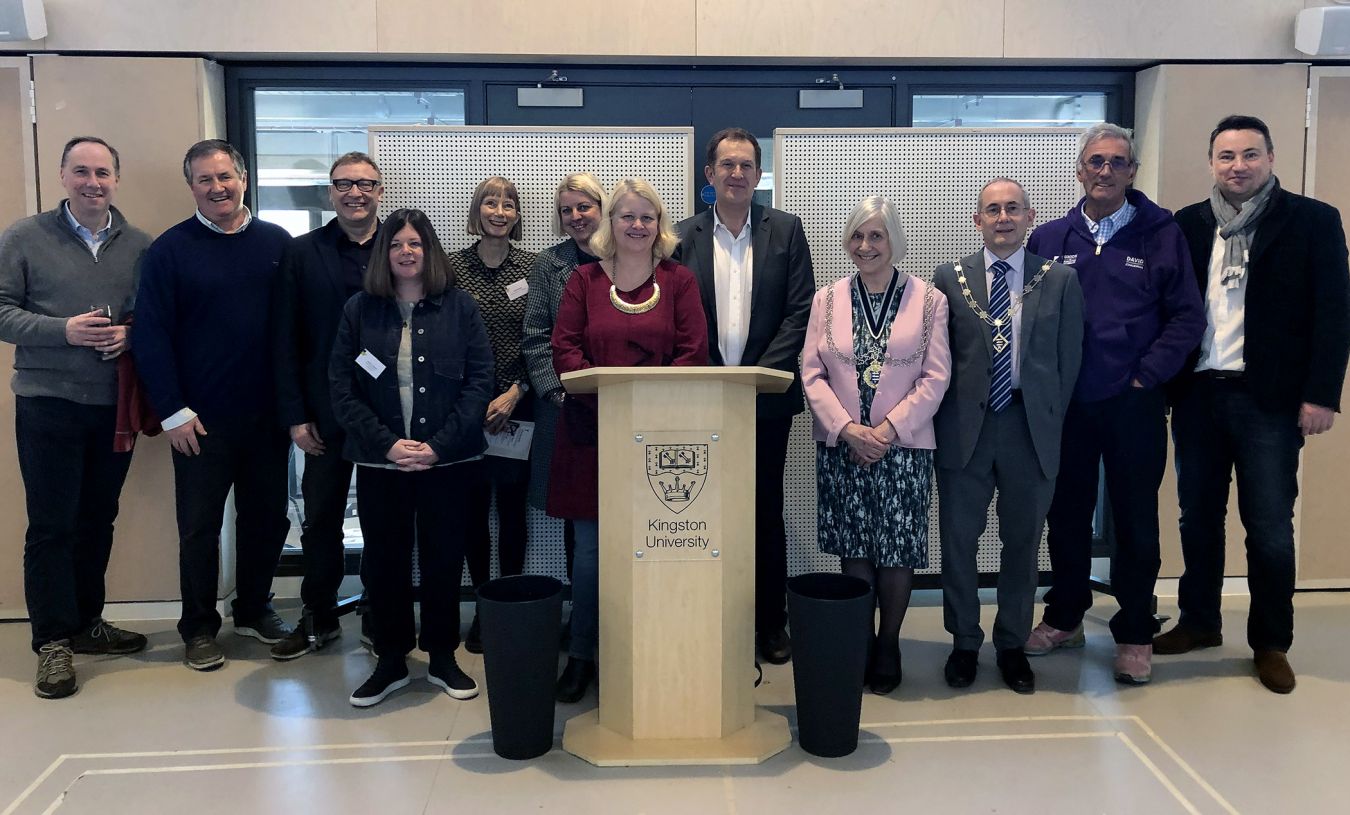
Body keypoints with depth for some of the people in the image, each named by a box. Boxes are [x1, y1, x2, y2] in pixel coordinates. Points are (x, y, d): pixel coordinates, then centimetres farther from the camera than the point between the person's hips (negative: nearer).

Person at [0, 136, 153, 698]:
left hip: (115, 404, 3)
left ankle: (87, 622, 28)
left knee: (97, 520, 13)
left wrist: (131, 334, -12)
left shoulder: (139, 246, 6)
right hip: (48, 403, -3)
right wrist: (63, 331, -17)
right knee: (51, 525, 1)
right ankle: (53, 641, 11)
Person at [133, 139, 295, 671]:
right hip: (201, 419, -3)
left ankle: (254, 609, 31)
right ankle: (199, 627, 22)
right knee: (199, 525, 7)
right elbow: (150, 336, -6)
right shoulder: (171, 249, -3)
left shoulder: (277, 243, 4)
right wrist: (173, 411, -11)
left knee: (267, 517, 12)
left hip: (267, 413, 3)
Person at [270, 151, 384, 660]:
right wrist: (296, 416, -5)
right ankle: (319, 619, 26)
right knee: (321, 520, 10)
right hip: (326, 415, 1)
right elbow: (286, 341, 2)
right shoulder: (301, 254, 3)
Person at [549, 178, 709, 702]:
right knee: (591, 546, 4)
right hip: (592, 428, 0)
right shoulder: (584, 280, 8)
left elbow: (695, 351, 0)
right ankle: (580, 655, 16)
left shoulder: (679, 280, 8)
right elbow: (564, 349, 2)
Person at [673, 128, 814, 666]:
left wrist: (760, 374, -11)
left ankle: (771, 622, 18)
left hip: (766, 396, 0)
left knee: (766, 512, 7)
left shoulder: (786, 230, 4)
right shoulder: (685, 237, 5)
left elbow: (800, 311, -2)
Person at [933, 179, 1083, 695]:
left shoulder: (1060, 281, 4)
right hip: (964, 428, 0)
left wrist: (1049, 422, 2)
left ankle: (1013, 646, 25)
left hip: (1031, 429, 0)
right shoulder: (949, 279, 3)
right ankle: (964, 644, 22)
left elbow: (1069, 360, 6)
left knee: (1022, 541, 9)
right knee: (958, 539, 5)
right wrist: (946, 420, -1)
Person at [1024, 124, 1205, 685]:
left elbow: (1187, 317, -2)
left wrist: (1146, 376, -8)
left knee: (1135, 522, 7)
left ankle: (1135, 635, 20)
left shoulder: (1161, 235, -1)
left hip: (1133, 405, -2)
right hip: (1065, 405, 2)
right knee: (1066, 516, 13)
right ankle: (1064, 618, 29)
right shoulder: (1049, 239, 6)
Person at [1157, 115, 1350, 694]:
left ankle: (1271, 643, 18)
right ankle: (1199, 621, 28)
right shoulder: (1189, 224, 8)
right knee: (1198, 515, 13)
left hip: (1270, 397, -3)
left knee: (1269, 526, 3)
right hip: (1197, 393, 3)